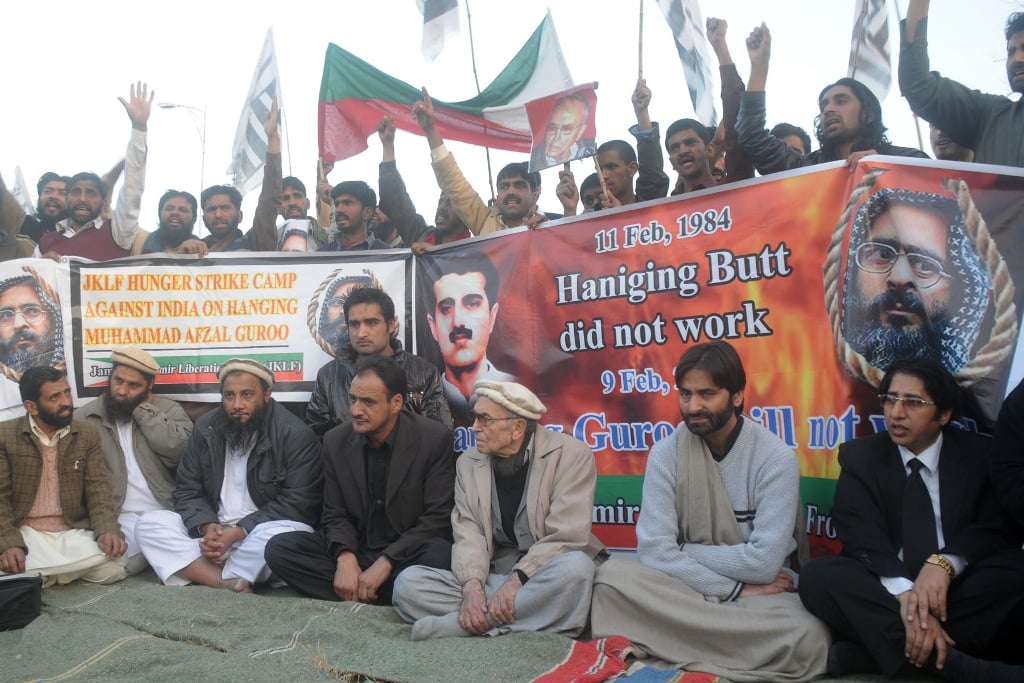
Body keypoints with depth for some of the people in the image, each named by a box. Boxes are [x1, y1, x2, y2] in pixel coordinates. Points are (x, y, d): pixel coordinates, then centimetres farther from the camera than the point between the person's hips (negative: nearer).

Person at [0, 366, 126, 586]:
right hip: (26, 533, -2)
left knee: (112, 568, -25)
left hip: (74, 533, 2)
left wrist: (107, 532, -20)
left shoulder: (87, 434, 6)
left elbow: (97, 489, 0)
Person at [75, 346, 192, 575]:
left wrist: (144, 409, -4)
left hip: (167, 512, 0)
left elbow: (180, 448, -11)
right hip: (122, 518, 0)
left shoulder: (168, 409, 9)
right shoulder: (85, 418, 9)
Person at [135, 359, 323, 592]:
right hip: (213, 531, 5)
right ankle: (231, 583, -27)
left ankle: (203, 576, -12)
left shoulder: (296, 435, -11)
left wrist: (237, 533, -22)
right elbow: (187, 491, 5)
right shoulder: (206, 429, 4)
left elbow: (297, 502, -17)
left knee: (278, 537, -37)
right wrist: (208, 527, -16)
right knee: (149, 524, -14)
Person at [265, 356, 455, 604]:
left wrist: (385, 563, -22)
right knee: (278, 548, -17)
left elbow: (438, 517, -13)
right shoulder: (336, 441, 0)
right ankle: (396, 592, -20)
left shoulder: (435, 439, -13)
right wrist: (345, 557, -18)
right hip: (355, 548, 4)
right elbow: (335, 514, 3)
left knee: (440, 555, -36)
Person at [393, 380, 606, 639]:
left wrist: (515, 582, -25)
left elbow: (566, 537, -15)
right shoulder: (468, 463, 7)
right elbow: (468, 535, -2)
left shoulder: (571, 454, -8)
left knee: (574, 568, -37)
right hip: (492, 576, 4)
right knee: (408, 582, -16)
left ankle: (459, 623, -25)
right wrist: (472, 586, -21)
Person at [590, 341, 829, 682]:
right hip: (687, 588, 2)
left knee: (806, 640, -35)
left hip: (763, 593, -1)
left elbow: (762, 563, -18)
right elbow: (654, 550, -13)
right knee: (613, 576, -28)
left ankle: (672, 639, -18)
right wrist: (735, 589, -18)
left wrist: (685, 551, -10)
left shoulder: (776, 458, -11)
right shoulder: (666, 453, -5)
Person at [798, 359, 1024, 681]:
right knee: (818, 575, -29)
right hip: (885, 592, 0)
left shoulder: (980, 454, 6)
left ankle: (868, 651, -31)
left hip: (962, 593, 1)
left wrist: (945, 563, -28)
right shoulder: (859, 456, 3)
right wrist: (905, 593, -31)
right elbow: (863, 537, -11)